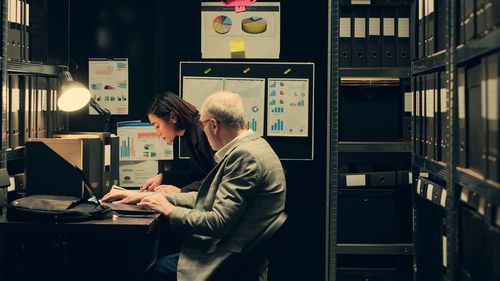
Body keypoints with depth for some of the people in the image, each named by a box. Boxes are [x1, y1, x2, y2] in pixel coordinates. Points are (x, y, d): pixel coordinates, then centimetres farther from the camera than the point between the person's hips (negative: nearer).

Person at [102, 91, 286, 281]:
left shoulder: (245, 156, -22)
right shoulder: (249, 148, 10)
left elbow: (218, 222, -24)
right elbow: (207, 199, 14)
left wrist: (170, 210, -9)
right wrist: (145, 197, 10)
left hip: (229, 263, -9)